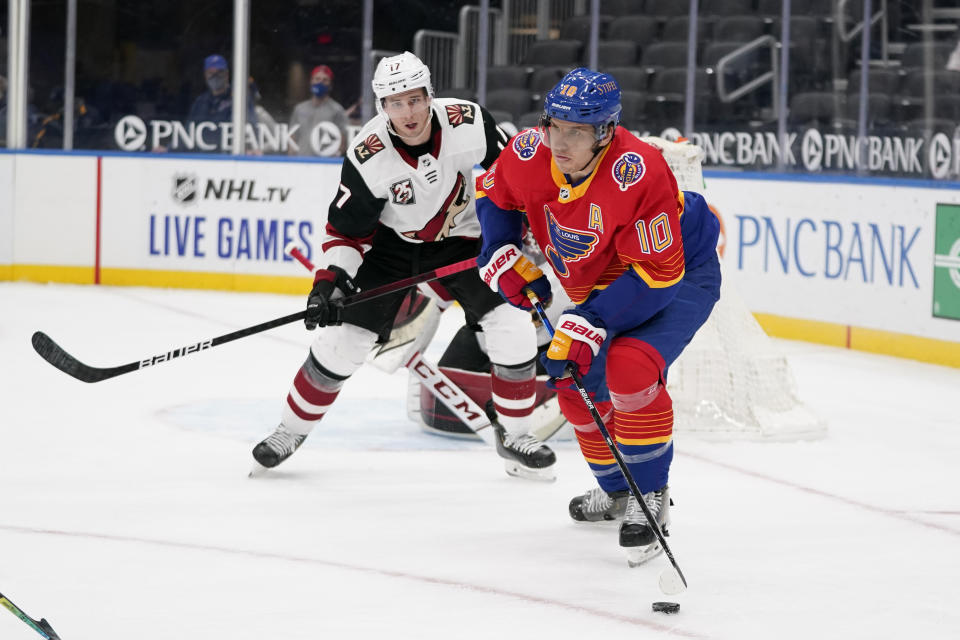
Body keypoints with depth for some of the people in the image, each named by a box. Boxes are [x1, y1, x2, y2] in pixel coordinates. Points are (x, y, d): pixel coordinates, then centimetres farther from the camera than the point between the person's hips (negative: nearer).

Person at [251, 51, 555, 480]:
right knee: (342, 337, -6)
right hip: (392, 244, -1)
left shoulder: (468, 123, -26)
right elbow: (345, 231, -16)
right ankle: (291, 430, 15)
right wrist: (329, 282, -28)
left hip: (462, 240, 1)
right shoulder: (369, 157, -27)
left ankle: (515, 436, 7)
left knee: (513, 330, -12)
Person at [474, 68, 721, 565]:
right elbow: (493, 193, 5)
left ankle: (651, 496, -15)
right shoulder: (528, 155, -20)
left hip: (681, 275, -7)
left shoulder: (637, 175, -38)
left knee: (629, 368, -29)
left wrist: (591, 323, -38)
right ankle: (616, 491, 38)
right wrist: (502, 253, -10)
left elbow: (657, 274, -35)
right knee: (577, 384, 11)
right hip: (600, 284, 7)